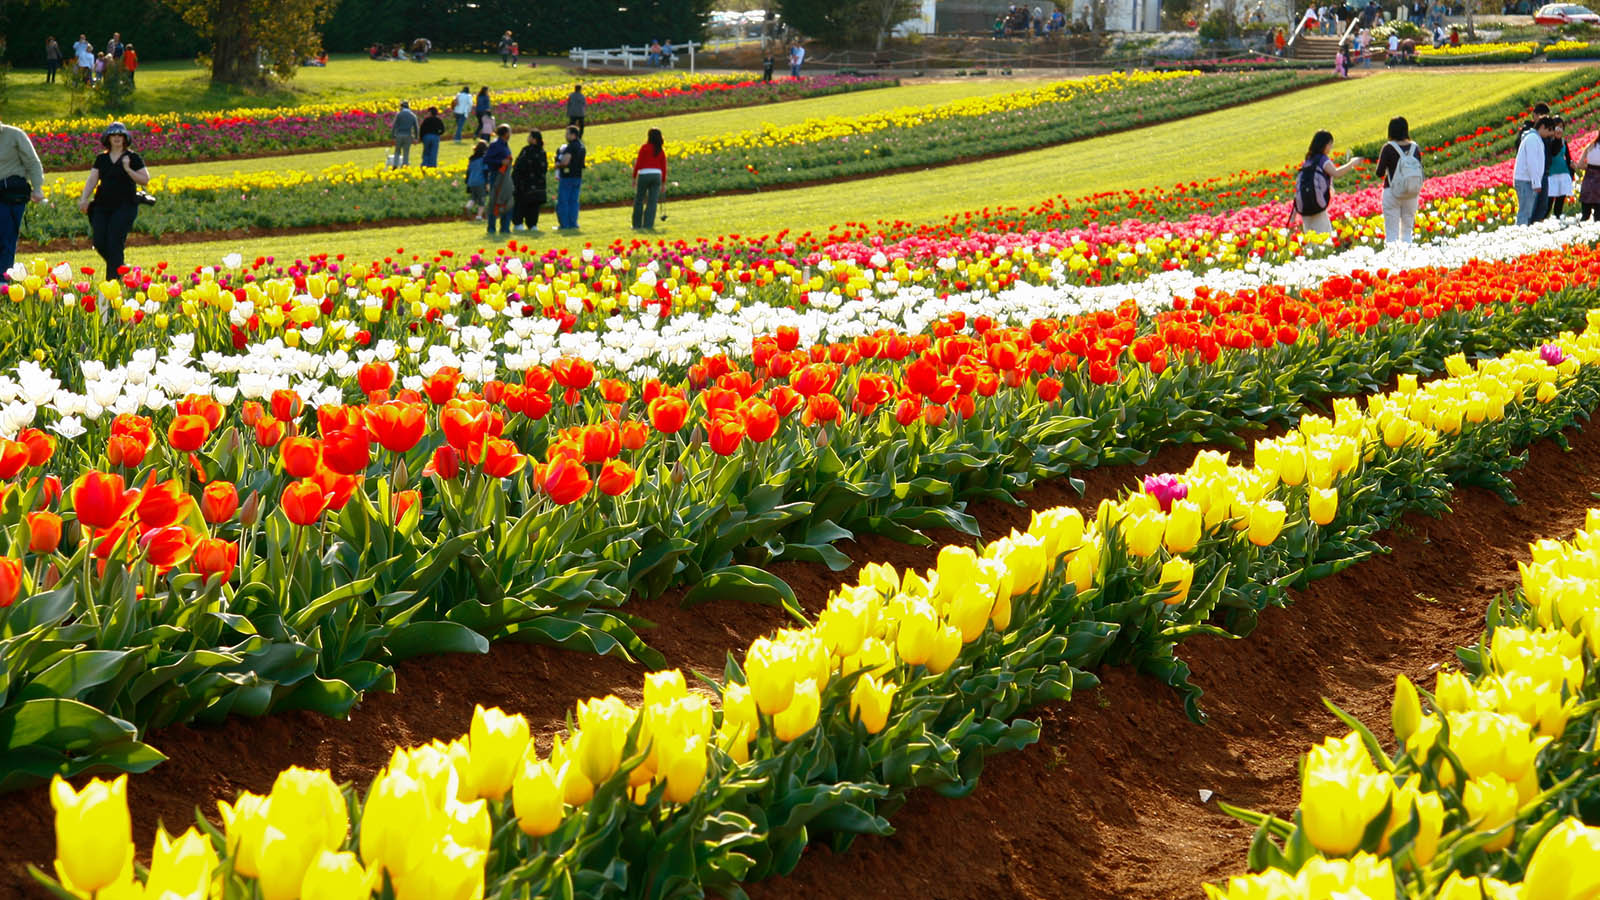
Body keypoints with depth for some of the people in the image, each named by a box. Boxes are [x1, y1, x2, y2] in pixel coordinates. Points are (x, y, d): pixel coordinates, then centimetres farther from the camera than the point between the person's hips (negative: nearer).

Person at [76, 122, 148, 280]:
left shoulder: (133, 158, 2)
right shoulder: (101, 159, 13)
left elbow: (145, 180, -2)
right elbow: (92, 180, 7)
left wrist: (128, 169, -14)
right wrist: (84, 199, -8)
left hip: (124, 206, -4)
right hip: (102, 206, 4)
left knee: (115, 243, -12)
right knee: (100, 243, -3)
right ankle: (119, 267, 23)